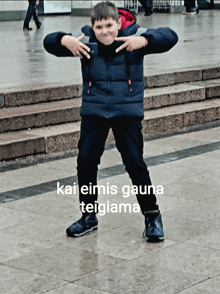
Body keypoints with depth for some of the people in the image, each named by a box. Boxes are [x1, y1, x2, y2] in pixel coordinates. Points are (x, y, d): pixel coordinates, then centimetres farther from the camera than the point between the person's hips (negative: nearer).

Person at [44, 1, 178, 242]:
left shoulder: (134, 36, -9)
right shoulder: (85, 40, -3)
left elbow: (170, 37, -15)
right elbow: (49, 42, 1)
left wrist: (143, 41, -32)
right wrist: (65, 40, -23)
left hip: (127, 111, -3)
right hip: (93, 112, 3)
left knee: (135, 163, -4)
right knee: (85, 161, 3)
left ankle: (152, 216, 11)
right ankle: (89, 216, 21)